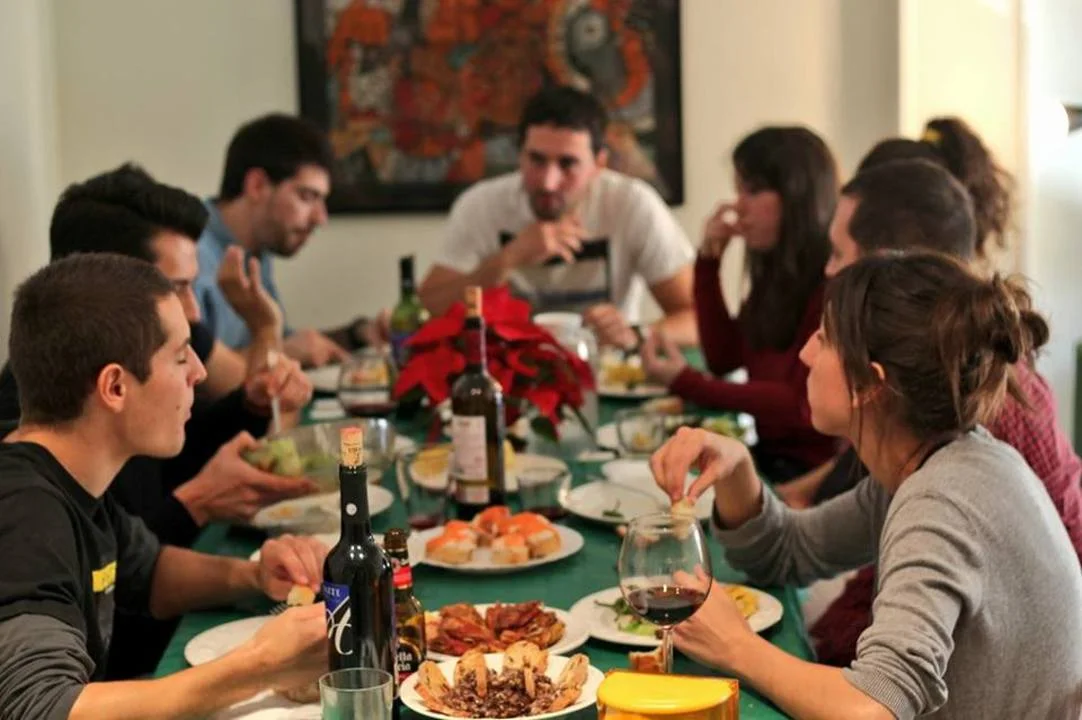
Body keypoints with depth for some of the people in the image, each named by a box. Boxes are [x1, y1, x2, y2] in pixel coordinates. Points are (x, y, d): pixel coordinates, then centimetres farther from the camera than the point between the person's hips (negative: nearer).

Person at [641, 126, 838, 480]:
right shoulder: (775, 271, 10)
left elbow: (805, 407, -19)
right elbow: (724, 358, 13)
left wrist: (686, 383, -17)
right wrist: (709, 261, 4)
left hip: (812, 472, -8)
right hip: (770, 454, 8)